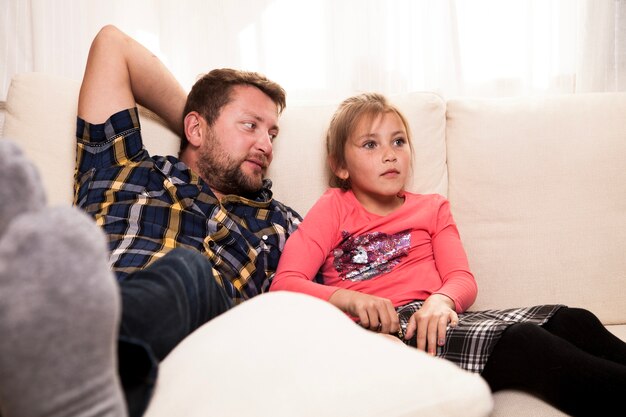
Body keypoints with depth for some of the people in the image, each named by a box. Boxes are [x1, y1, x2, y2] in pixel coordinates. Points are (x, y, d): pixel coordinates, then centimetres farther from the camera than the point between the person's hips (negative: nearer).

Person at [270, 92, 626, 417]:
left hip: (431, 321, 5)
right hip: (377, 332, -5)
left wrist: (442, 300, -16)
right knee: (518, 342, -31)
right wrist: (349, 299, -19)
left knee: (572, 321, -19)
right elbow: (284, 283, 0)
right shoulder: (334, 208, 13)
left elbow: (463, 279, 10)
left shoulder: (432, 207, 24)